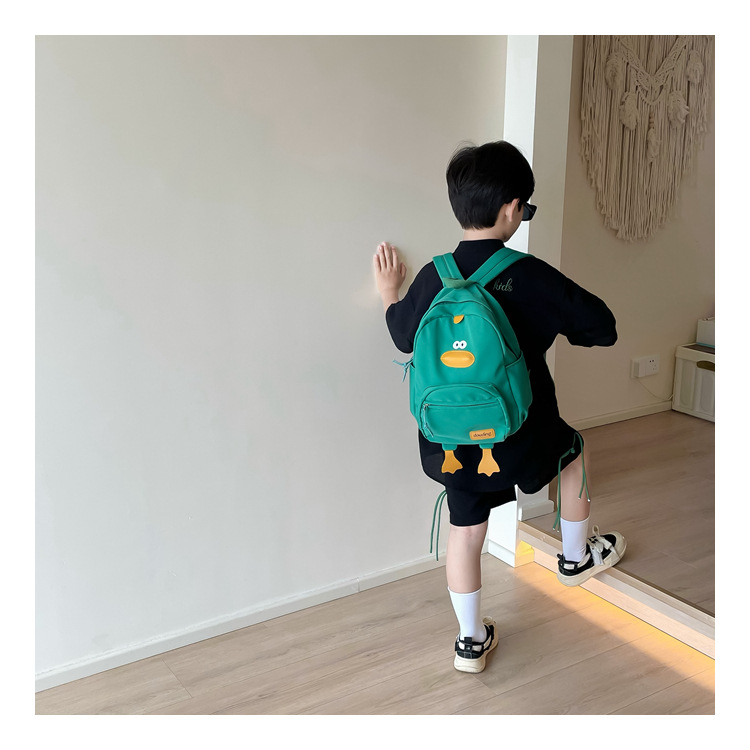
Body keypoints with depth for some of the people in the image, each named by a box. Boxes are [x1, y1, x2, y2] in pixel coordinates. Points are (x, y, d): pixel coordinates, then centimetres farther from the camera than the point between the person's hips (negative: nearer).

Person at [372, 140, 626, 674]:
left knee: (466, 529, 19)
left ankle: (472, 641, 33)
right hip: (520, 441, -3)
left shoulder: (433, 278, -5)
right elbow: (603, 329, -6)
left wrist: (390, 295, 32)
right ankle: (577, 556, 45)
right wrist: (556, 320, 14)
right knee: (574, 448, 28)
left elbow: (404, 335, 13)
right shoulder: (532, 277, -15)